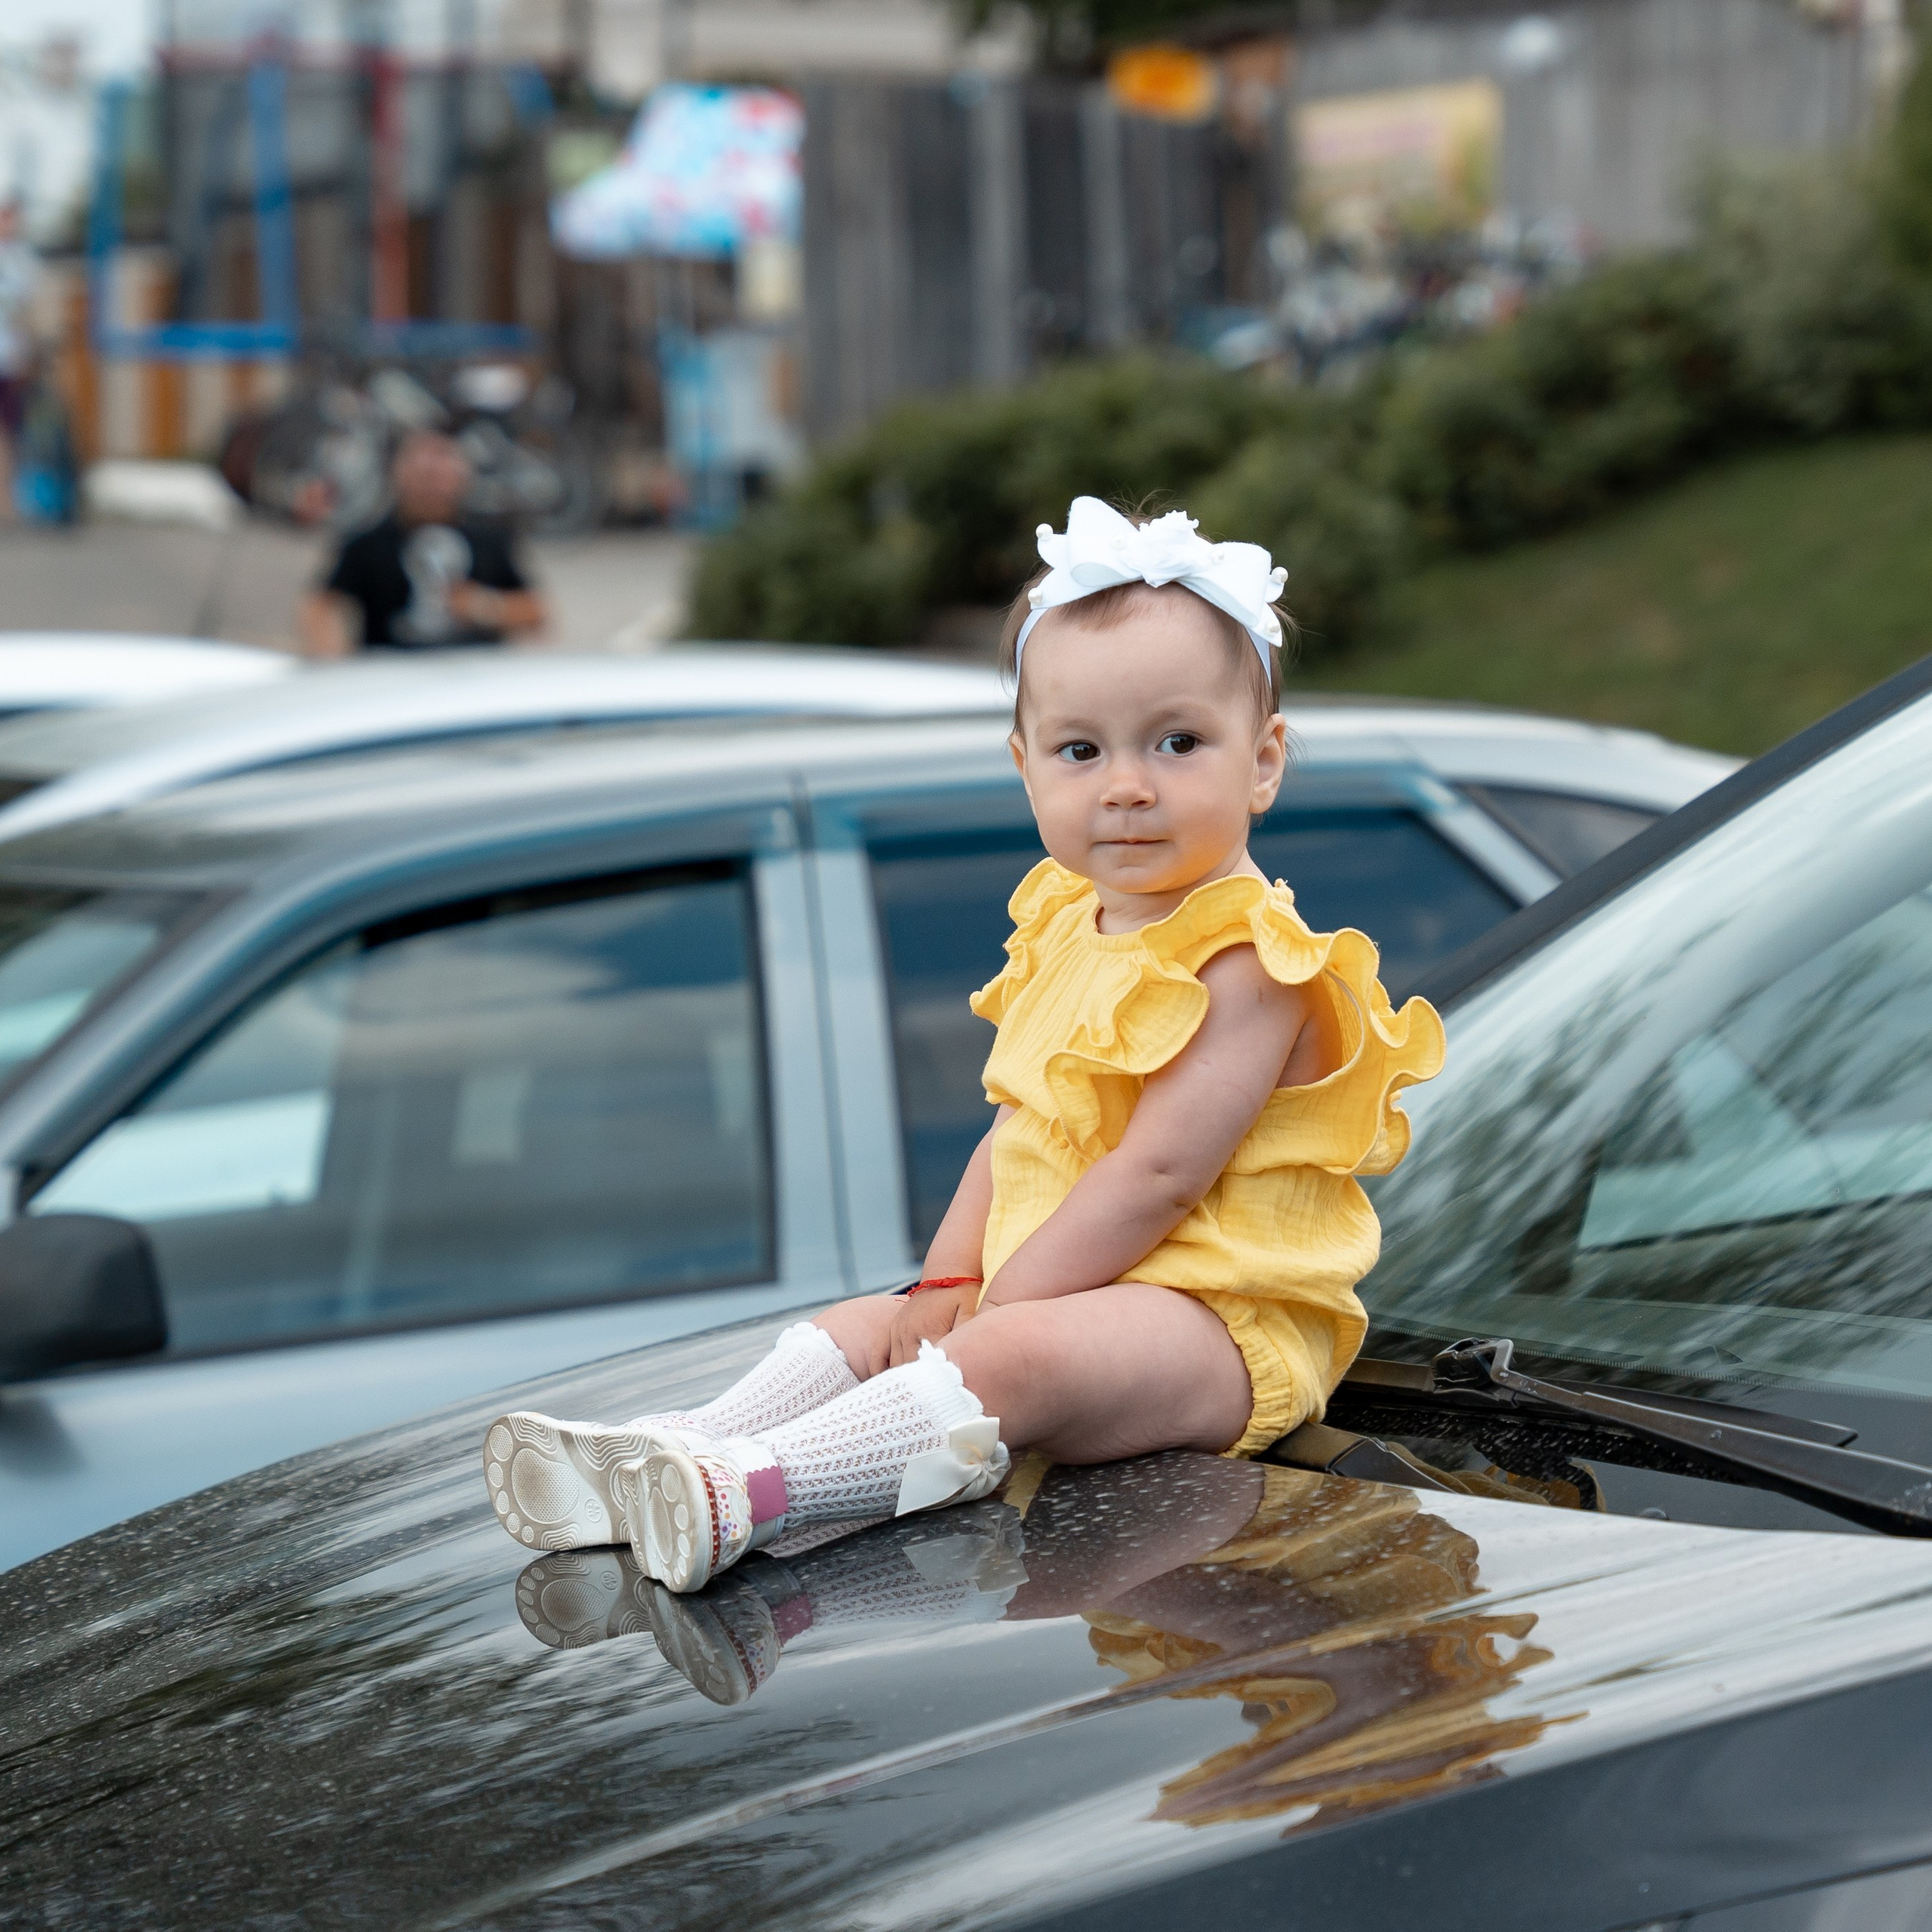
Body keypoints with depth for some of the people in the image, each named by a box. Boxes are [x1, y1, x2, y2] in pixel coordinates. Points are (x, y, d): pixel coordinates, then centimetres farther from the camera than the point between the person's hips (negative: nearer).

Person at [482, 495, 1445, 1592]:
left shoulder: (1246, 960, -15)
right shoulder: (1069, 929, 15)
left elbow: (1158, 1172, -21)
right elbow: (1019, 1130, 18)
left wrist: (993, 1309, -20)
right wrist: (950, 1286, 3)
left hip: (1220, 1323, -10)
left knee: (1008, 1363, -33)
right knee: (862, 1329, 8)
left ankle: (737, 1498, -48)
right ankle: (673, 1459, -10)